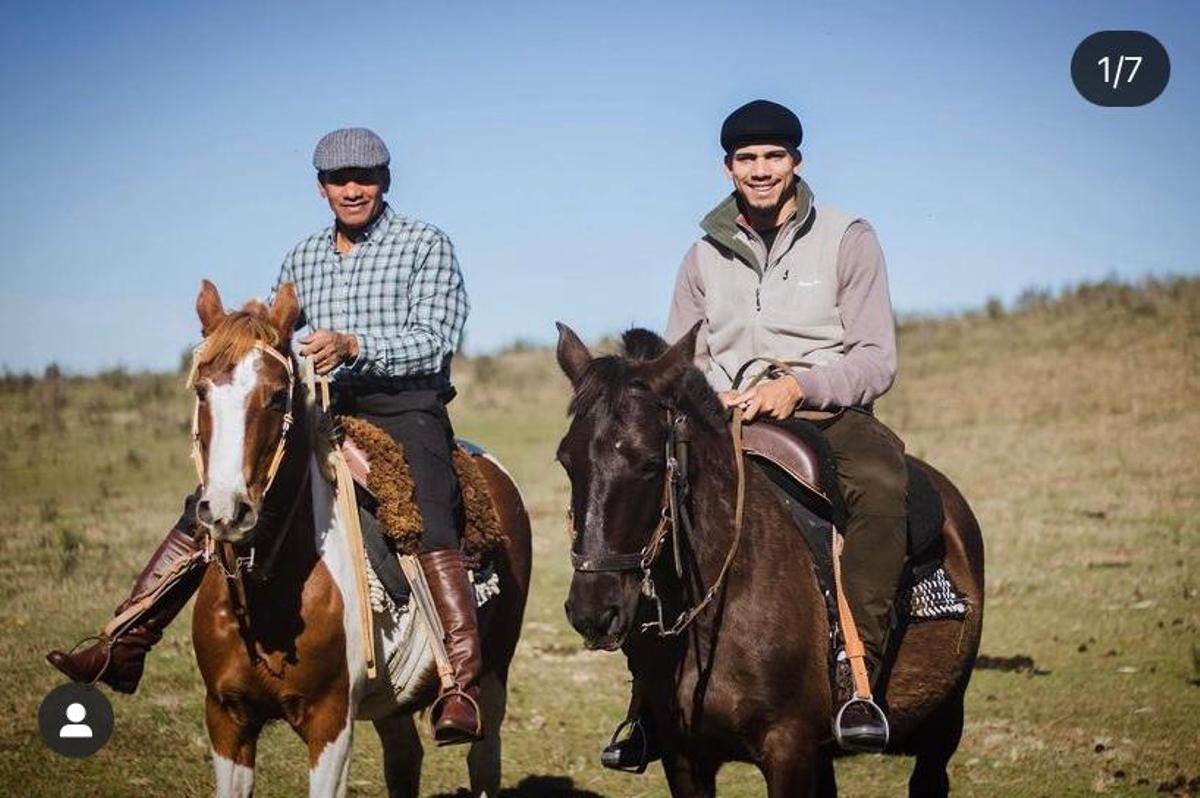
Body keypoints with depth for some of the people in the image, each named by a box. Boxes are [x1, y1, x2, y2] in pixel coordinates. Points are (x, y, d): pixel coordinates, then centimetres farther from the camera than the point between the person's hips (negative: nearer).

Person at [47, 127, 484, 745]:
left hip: (406, 407, -6)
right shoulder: (303, 259, 17)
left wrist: (353, 345, -25)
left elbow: (433, 340, -10)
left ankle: (464, 684, -38)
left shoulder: (426, 245, 1)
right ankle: (125, 644, -1)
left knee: (429, 524, -31)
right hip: (324, 410, 6)